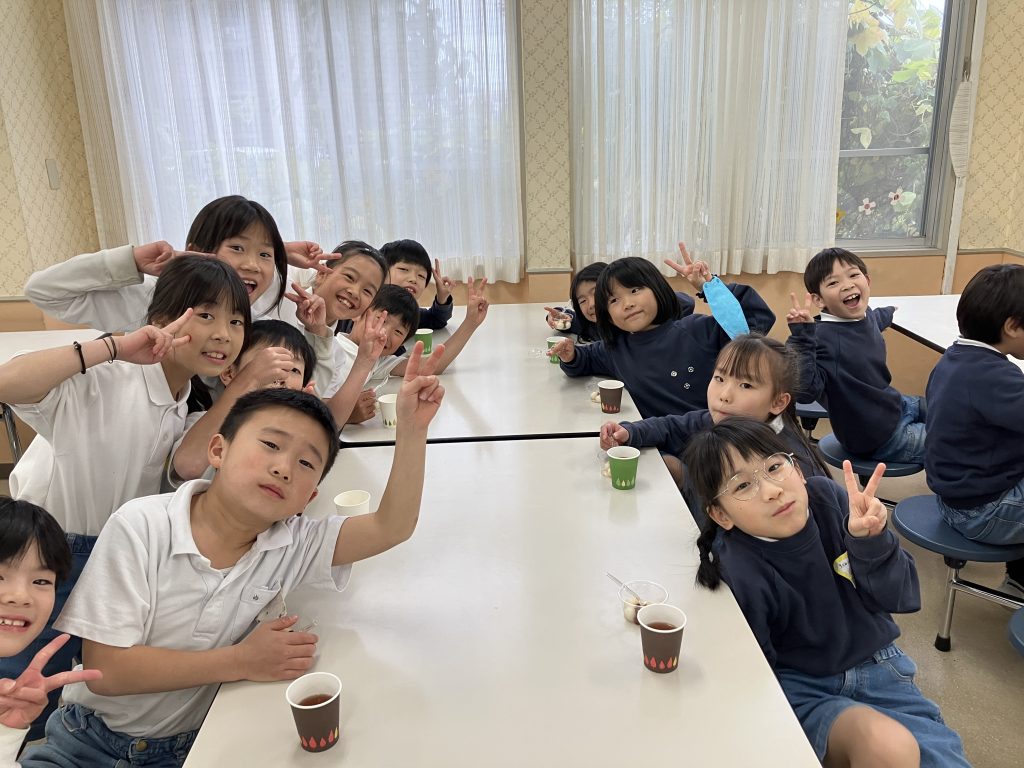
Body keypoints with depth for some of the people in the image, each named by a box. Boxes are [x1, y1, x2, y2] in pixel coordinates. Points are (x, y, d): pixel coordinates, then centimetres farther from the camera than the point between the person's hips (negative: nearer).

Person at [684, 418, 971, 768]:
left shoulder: (828, 498, -13)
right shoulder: (738, 573, -24)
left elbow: (900, 598, -9)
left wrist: (870, 540, -26)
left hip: (878, 669, 4)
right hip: (801, 688, -4)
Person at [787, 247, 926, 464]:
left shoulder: (865, 316, -8)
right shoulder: (823, 337, -33)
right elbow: (806, 392, -44)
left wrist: (892, 311, 40)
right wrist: (801, 338, -50)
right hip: (880, 437, -8)